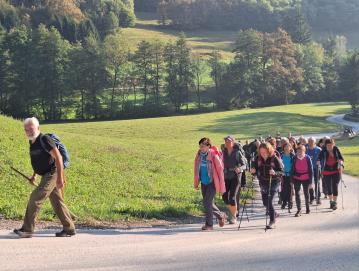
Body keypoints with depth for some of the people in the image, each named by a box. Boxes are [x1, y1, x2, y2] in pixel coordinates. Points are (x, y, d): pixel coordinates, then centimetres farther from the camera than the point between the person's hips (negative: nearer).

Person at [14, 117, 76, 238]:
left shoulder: (44, 140, -17)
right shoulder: (32, 142, 10)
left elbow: (58, 157, -21)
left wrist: (60, 178, -24)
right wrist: (34, 175, 21)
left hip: (51, 174, -9)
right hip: (46, 175, 9)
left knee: (35, 199, -13)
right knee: (57, 202, 11)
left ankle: (27, 229, -8)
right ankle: (69, 229, 18)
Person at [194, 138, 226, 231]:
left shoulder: (213, 155, -15)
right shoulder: (199, 155, 1)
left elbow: (220, 169, -11)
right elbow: (197, 169, 12)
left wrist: (221, 186, -11)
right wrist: (196, 183, 14)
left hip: (212, 182, -6)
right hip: (203, 183, 6)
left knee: (207, 203, -10)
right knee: (208, 203, 14)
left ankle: (209, 224, 1)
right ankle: (220, 216, 38)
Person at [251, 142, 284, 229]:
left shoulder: (275, 159, -15)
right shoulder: (258, 158, -3)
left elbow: (281, 172, -13)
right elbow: (256, 169, 7)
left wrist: (275, 173, -33)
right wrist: (253, 171, -17)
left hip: (273, 182, -5)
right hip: (263, 182, 5)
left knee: (269, 201, -13)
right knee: (265, 202, 13)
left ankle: (272, 221, 2)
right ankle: (273, 214, 42)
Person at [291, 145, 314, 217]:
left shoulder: (307, 158, -11)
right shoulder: (295, 158, -6)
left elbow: (310, 170, -7)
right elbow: (292, 169, 0)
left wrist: (310, 181, -8)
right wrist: (292, 180, -2)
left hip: (306, 179, -1)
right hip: (297, 179, 1)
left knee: (306, 193, 13)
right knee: (297, 194, -7)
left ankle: (308, 208, 30)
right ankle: (299, 210, -3)